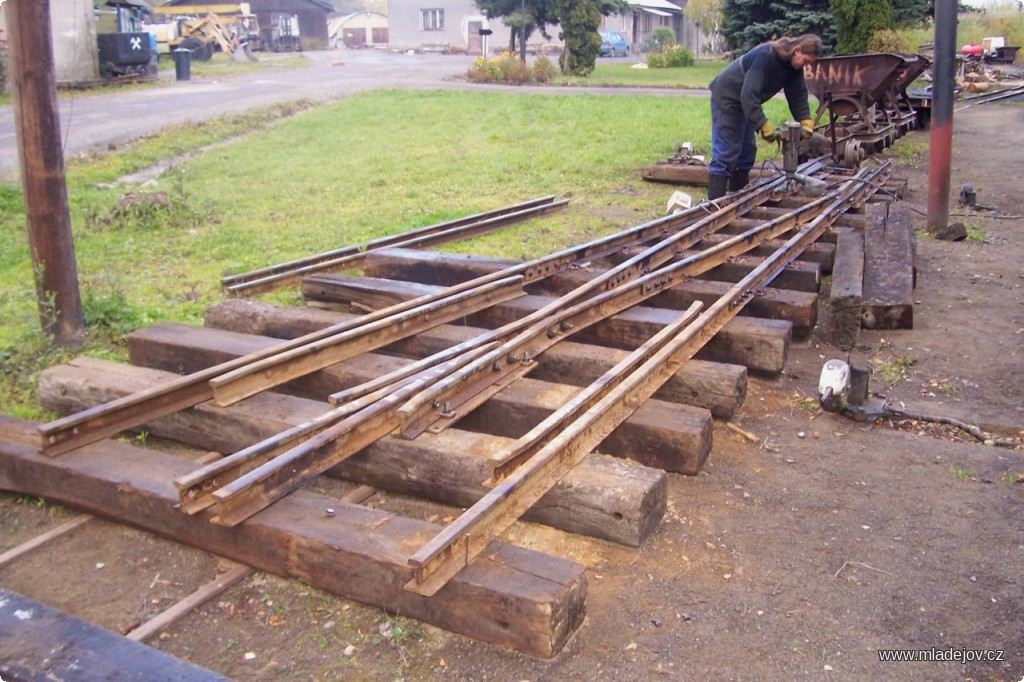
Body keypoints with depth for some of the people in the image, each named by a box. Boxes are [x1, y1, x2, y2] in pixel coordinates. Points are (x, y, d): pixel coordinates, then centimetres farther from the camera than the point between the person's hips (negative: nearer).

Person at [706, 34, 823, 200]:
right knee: (725, 155, -12)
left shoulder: (794, 66, -4)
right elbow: (749, 94, -35)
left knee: (747, 151, 11)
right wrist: (763, 125, -35)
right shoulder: (766, 56, -29)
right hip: (726, 98, -9)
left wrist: (805, 121, -13)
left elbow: (798, 95, 2)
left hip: (745, 102, 9)